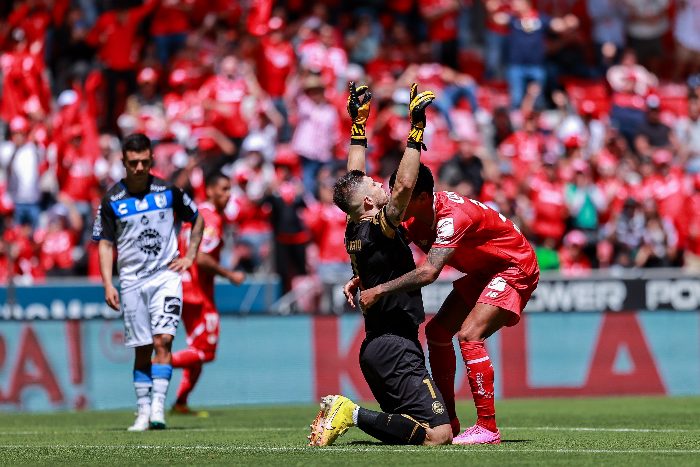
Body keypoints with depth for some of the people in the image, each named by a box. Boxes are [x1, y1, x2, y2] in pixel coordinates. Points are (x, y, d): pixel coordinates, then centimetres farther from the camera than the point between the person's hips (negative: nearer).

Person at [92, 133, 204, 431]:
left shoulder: (168, 191, 0)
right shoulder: (112, 200, -1)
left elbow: (197, 219, 16)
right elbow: (105, 244, 2)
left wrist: (190, 256, 7)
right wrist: (108, 285, -7)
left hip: (166, 276, -1)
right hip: (131, 281, 1)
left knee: (163, 340, -15)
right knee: (142, 350, 4)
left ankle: (158, 407, -18)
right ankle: (143, 411, 11)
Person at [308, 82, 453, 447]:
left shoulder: (353, 231, 10)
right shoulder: (378, 230, -12)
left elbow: (353, 177, 22)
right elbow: (404, 185, -27)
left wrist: (359, 123, 25)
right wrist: (416, 131, -22)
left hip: (374, 346, 10)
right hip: (396, 345, -10)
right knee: (438, 434, -16)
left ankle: (347, 413, -2)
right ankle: (353, 414, -17)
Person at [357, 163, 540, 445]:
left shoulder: (453, 216, -34)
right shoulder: (417, 218, -7)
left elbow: (429, 272, -43)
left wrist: (379, 290, -39)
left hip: (514, 269, -10)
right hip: (484, 272, 10)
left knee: (469, 335, -25)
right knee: (437, 331, 7)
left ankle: (488, 428, -22)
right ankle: (448, 422, 14)